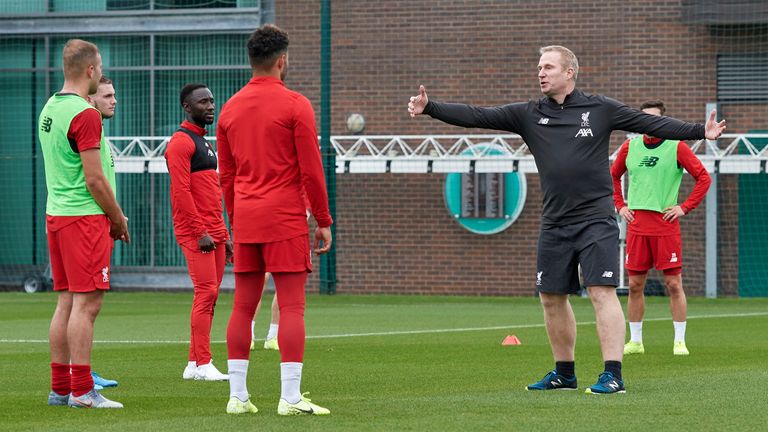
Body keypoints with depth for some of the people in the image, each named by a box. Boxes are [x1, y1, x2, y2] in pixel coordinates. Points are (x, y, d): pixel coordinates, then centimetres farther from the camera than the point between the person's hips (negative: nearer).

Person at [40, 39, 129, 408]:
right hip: (85, 217, -9)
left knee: (67, 302, 11)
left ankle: (59, 388, 13)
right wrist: (118, 219, -4)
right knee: (86, 303, -7)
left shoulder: (49, 109, 14)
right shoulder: (84, 114, -15)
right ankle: (82, 391, -8)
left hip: (56, 213, 9)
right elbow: (94, 178, -17)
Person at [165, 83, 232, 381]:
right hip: (195, 233, -9)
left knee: (210, 295, 7)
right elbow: (180, 191, -17)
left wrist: (224, 235, 19)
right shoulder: (181, 142, -9)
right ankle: (202, 364, -14)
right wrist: (201, 232, -20)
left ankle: (194, 364, 10)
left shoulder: (204, 143, 22)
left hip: (213, 233, 9)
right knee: (206, 291, -13)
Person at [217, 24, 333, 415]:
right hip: (285, 220, -6)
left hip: (245, 220, 6)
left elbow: (225, 175, 14)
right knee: (291, 307, -5)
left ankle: (237, 396, 7)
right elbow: (311, 170, -8)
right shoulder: (295, 105, -7)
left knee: (243, 306, 8)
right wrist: (324, 221, 0)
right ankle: (290, 398, -9)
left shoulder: (230, 109, 10)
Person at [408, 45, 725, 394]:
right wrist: (430, 108, -7)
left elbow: (652, 124, 3)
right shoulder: (528, 115, 8)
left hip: (596, 220, -4)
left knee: (602, 292, -12)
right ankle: (564, 372, 24)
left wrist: (699, 131, -2)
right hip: (554, 224, 5)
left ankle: (613, 375, -13)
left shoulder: (600, 110, 1)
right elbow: (477, 116, 2)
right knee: (551, 297, 9)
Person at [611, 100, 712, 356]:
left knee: (673, 283, -3)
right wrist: (620, 205, 12)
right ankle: (635, 341, 12)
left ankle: (680, 341, 3)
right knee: (635, 284, 4)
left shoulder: (676, 147, -2)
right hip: (636, 224, 3)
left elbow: (703, 177, -1)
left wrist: (685, 208, -6)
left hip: (666, 224, -3)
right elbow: (613, 176, 24)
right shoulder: (630, 146, 9)